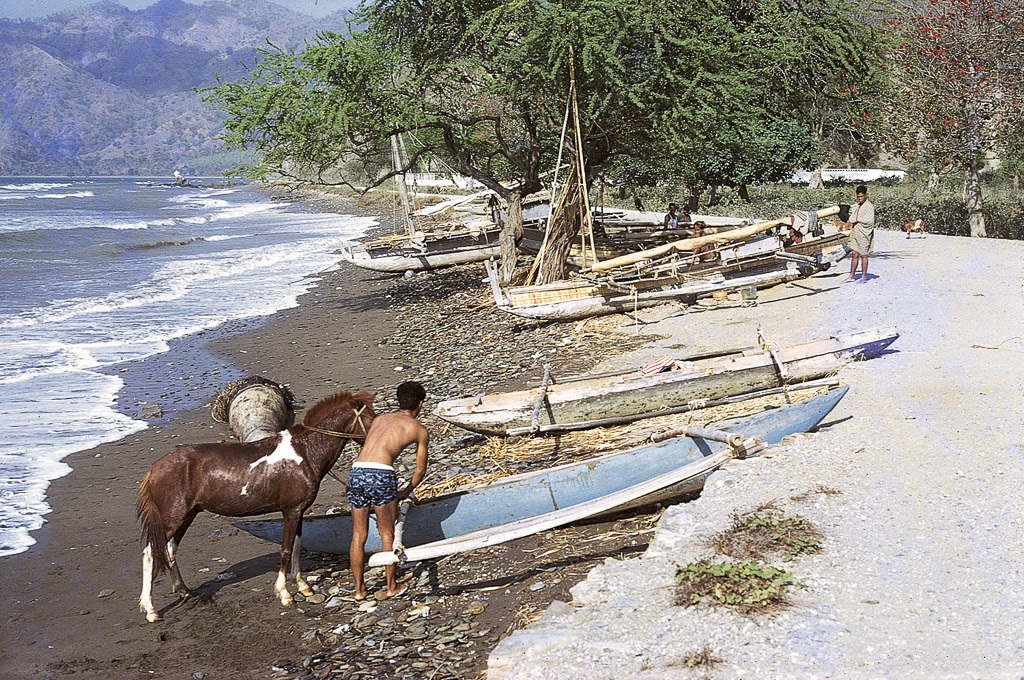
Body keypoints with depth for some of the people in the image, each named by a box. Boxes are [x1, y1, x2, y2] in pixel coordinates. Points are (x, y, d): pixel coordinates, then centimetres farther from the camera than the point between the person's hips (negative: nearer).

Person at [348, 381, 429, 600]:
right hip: (381, 475, -5)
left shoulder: (380, 419, 28)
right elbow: (421, 469, 25)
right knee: (388, 535, 12)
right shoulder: (420, 430, 15)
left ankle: (359, 589, 25)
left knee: (358, 536, 15)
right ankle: (392, 586, 25)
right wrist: (406, 492, 44)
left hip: (357, 472, 5)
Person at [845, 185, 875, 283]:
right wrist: (855, 220, -9)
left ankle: (864, 277, 8)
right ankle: (852, 276, 11)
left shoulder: (869, 206, -9)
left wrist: (858, 219, -10)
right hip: (856, 233, 6)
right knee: (854, 255, 7)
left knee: (863, 256, 1)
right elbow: (851, 220, 11)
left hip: (864, 234, -6)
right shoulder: (856, 206, 12)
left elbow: (870, 221, -18)